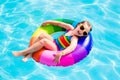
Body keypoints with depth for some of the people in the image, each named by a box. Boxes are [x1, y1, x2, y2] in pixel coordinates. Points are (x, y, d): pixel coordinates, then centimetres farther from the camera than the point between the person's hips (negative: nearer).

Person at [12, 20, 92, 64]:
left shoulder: (74, 39, -17)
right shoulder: (71, 28, 5)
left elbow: (72, 47, -37)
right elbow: (60, 23, 18)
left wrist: (61, 53, -56)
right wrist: (49, 21, 19)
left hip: (56, 49, -7)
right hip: (54, 42, 7)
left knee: (44, 41, -29)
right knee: (43, 35, -18)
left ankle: (22, 53, -17)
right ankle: (29, 53, -13)